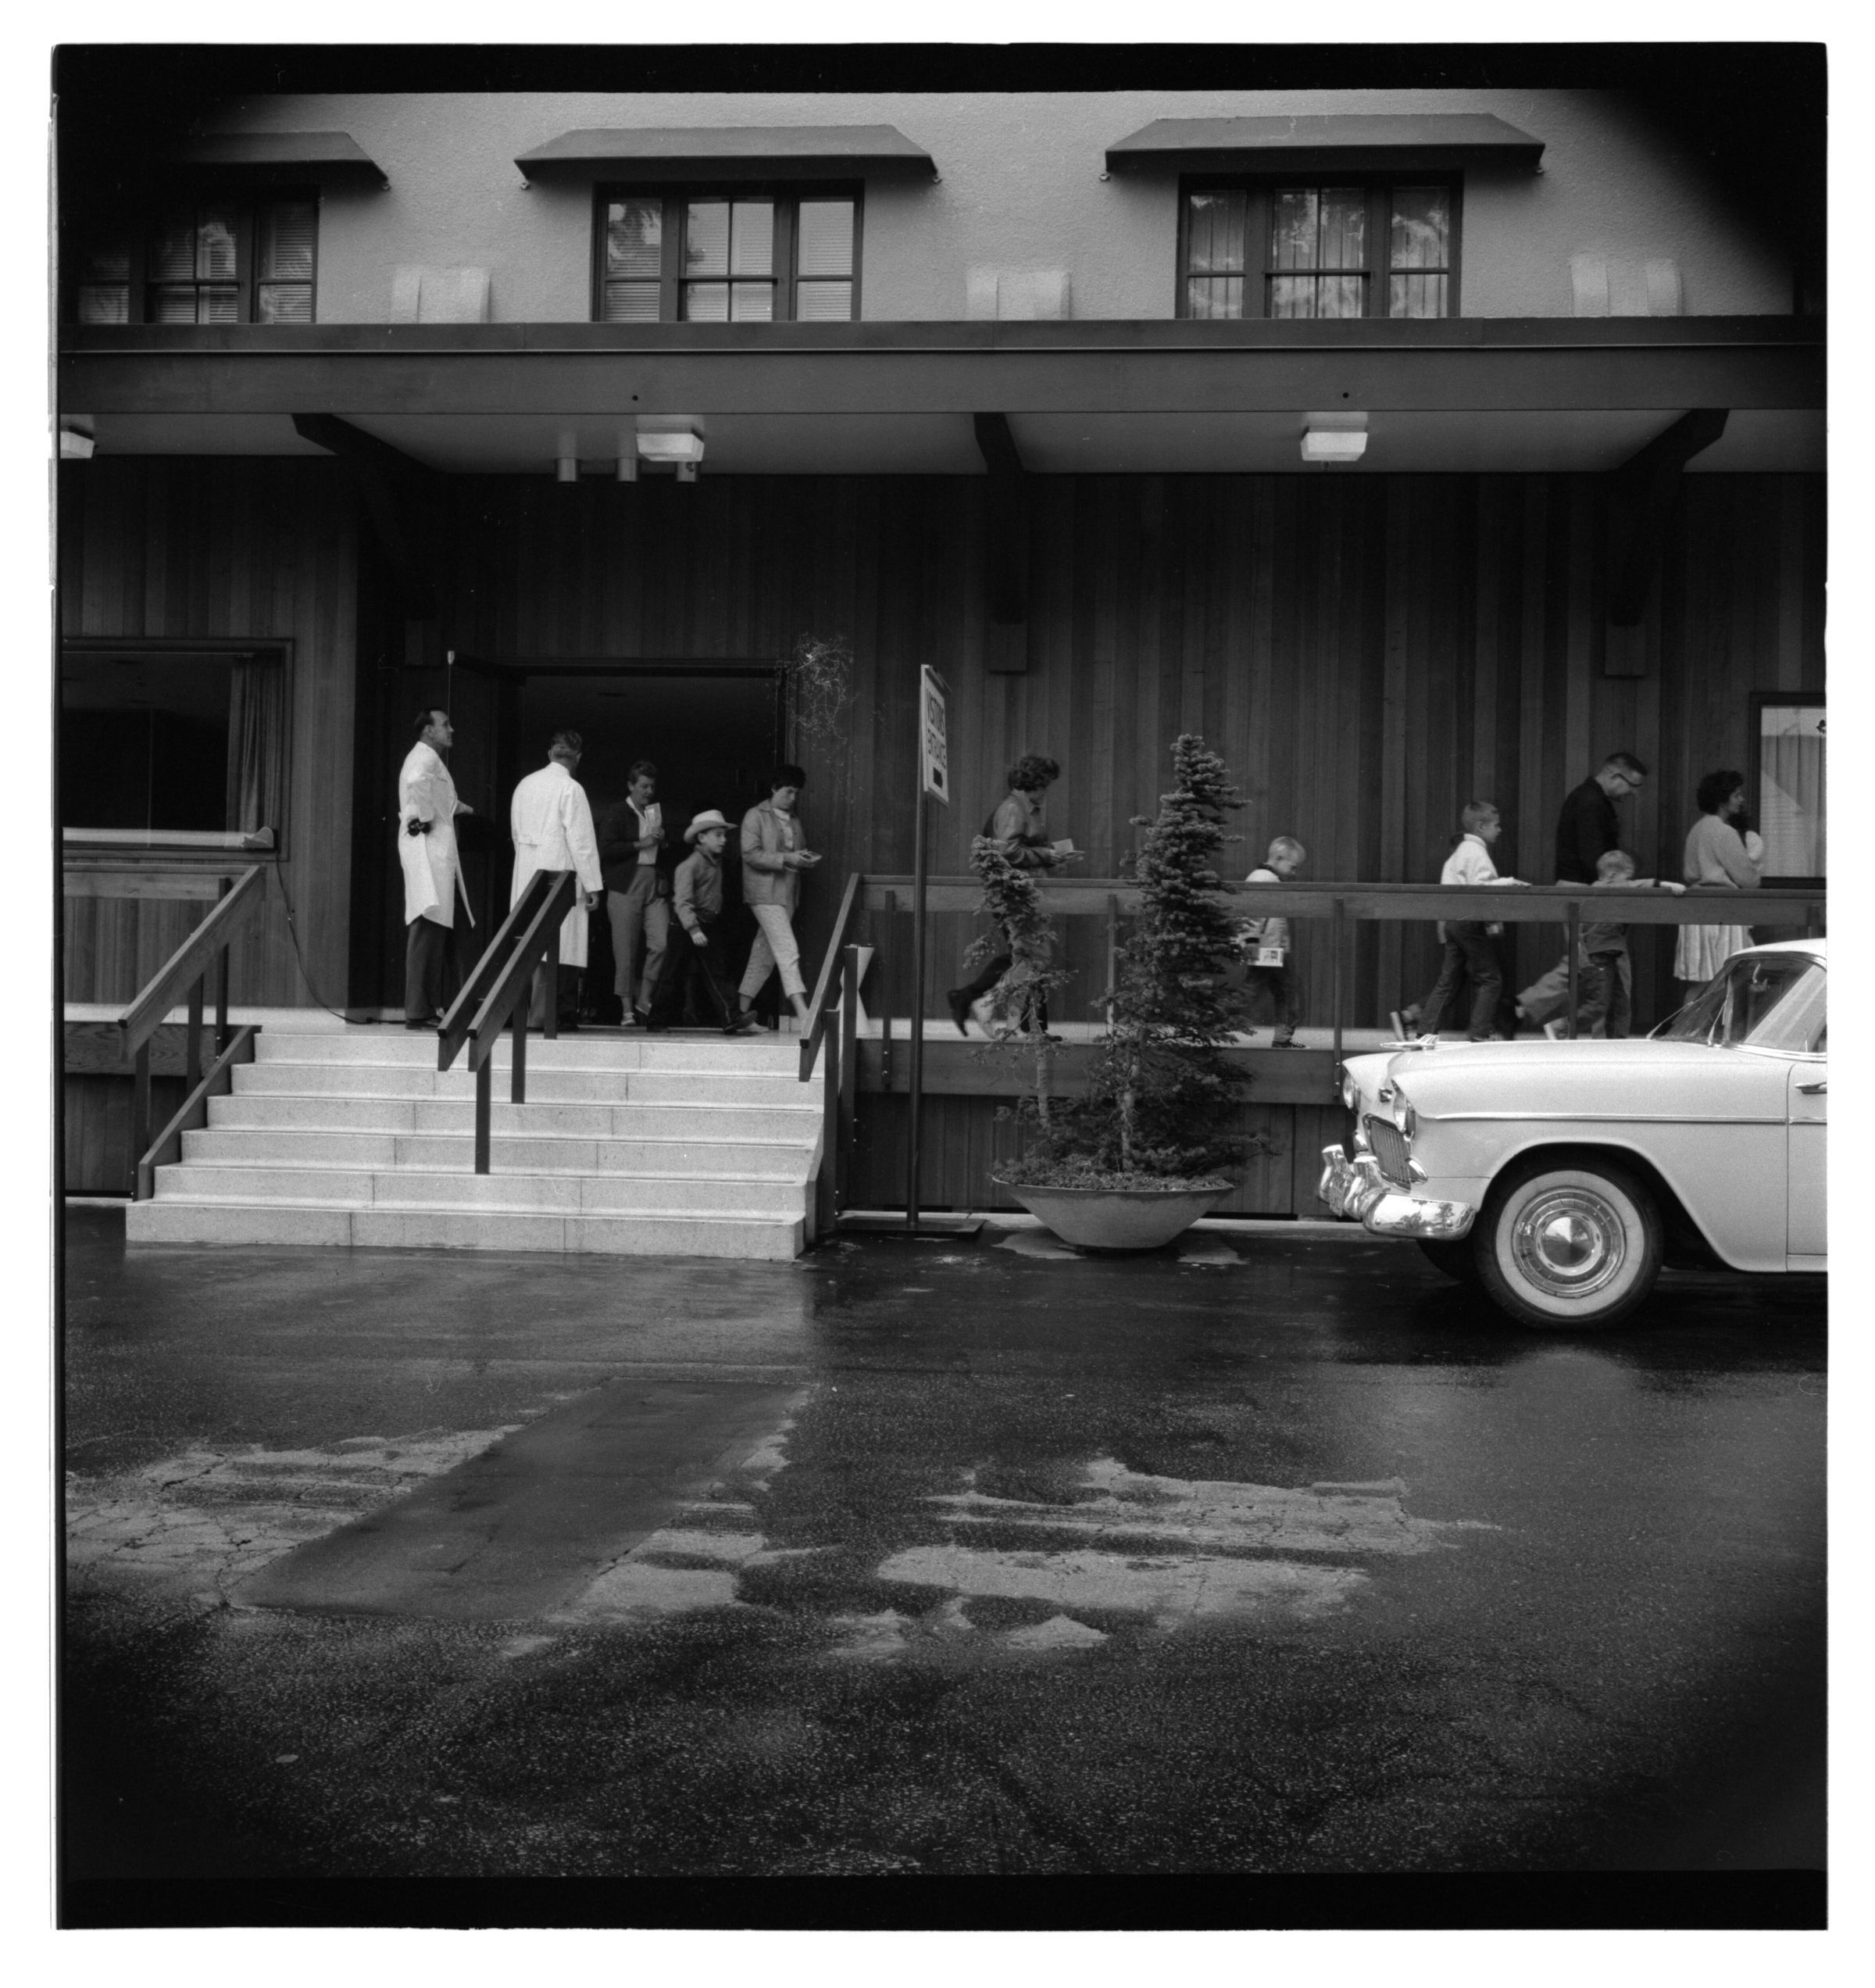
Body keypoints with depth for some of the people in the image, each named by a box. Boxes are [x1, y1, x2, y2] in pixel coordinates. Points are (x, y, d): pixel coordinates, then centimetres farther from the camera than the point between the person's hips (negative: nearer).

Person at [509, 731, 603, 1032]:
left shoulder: (525, 785, 10)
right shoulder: (571, 789, -10)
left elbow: (517, 832, 16)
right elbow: (581, 840, -11)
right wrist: (593, 885, -7)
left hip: (525, 877, 7)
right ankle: (538, 1015, -6)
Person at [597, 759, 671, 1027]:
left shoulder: (658, 812, 19)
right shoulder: (616, 813, 3)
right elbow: (606, 850, -9)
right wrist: (641, 844, -11)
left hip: (656, 886, 4)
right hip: (626, 887, -4)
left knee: (661, 943, -10)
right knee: (626, 951, -3)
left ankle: (644, 1001, 3)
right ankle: (627, 1010, 3)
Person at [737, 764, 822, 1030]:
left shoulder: (794, 819, 17)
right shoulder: (756, 816, -4)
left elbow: (800, 849, 25)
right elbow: (751, 854, -12)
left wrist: (806, 859, 1)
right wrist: (786, 859, -20)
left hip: (788, 893, 7)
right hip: (765, 893, -7)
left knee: (765, 953, 10)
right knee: (788, 951, -15)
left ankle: (742, 1008, 19)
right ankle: (804, 1015, -22)